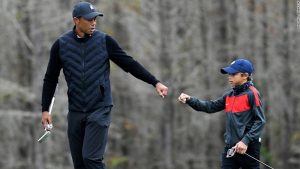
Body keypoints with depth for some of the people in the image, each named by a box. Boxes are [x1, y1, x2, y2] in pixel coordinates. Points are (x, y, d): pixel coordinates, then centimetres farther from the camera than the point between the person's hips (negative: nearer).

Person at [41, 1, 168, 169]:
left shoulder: (105, 41, -3)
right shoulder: (61, 45, 0)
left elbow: (130, 64, 2)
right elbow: (51, 79, 8)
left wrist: (155, 82, -3)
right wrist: (45, 110, 6)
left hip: (99, 111, -2)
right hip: (75, 112, 3)